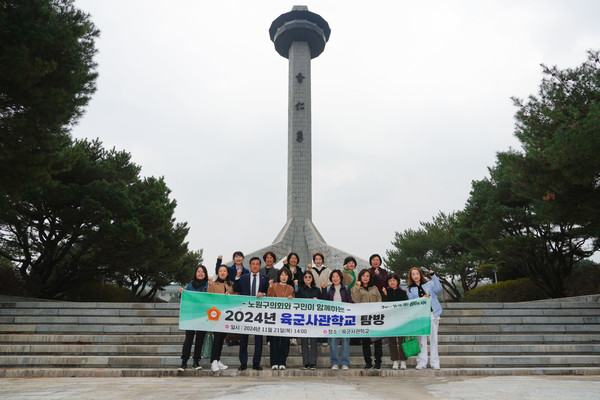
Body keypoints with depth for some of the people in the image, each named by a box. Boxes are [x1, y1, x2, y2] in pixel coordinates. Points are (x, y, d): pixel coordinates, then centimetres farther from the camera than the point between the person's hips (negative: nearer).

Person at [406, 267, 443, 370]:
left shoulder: (429, 284, 10)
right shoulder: (410, 289, 12)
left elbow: (438, 288, -8)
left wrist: (433, 276, -15)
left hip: (432, 314, -1)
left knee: (433, 339, 1)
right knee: (421, 340, 1)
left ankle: (435, 363, 9)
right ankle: (421, 362, 8)